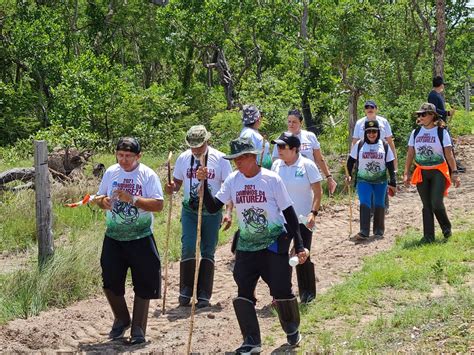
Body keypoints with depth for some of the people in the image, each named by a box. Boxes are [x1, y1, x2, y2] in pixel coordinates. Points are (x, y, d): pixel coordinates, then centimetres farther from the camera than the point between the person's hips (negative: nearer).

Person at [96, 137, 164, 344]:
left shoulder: (148, 175, -10)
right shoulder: (111, 172, 3)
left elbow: (158, 205, -17)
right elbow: (100, 198, 12)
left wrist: (132, 199, -27)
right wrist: (103, 202, -12)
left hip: (140, 239, -3)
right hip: (113, 238, 3)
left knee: (143, 285, 3)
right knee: (110, 282, 5)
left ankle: (138, 329, 15)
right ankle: (121, 320, 30)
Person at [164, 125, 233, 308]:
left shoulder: (220, 159, -6)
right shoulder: (183, 158, 2)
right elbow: (177, 182, 13)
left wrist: (229, 212, -15)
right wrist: (171, 188, -12)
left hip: (212, 212, -1)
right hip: (189, 210, 1)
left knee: (208, 252, 4)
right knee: (188, 249, -10)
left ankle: (204, 295, 11)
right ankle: (185, 291, 4)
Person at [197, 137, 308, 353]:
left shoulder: (271, 179, -11)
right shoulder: (232, 180, -1)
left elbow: (289, 213, -8)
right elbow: (213, 206, -5)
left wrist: (299, 246, -11)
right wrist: (204, 183, -20)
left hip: (275, 243, -4)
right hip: (246, 246, 4)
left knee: (282, 291, -3)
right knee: (243, 293, -1)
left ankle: (292, 330, 25)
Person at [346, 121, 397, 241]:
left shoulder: (385, 146, 1)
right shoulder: (359, 145, 0)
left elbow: (390, 165, 3)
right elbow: (351, 161, 8)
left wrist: (393, 182, 1)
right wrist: (348, 175, -3)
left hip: (380, 181, 1)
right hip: (363, 180, -1)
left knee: (379, 205, 6)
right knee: (364, 203, -14)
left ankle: (379, 231, 20)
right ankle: (364, 232, -19)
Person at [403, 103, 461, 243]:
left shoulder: (441, 132, -3)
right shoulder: (415, 133, 7)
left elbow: (449, 155, -4)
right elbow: (410, 154, 10)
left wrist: (454, 173, -10)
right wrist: (406, 173, 6)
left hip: (438, 172, -4)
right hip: (421, 173, 4)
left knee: (436, 203, -14)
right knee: (426, 205, 4)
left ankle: (447, 229, 12)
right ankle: (428, 236, 10)